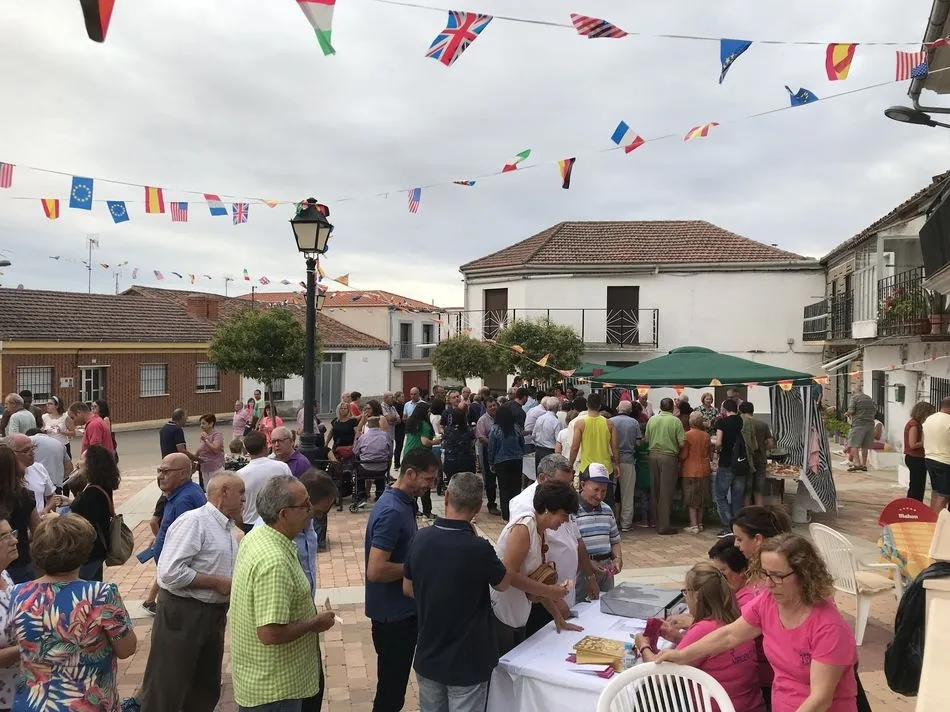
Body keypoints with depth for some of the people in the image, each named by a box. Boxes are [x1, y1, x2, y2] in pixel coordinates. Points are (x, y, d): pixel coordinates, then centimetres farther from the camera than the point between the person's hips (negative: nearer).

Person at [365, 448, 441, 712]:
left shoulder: (403, 502, 4)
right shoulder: (392, 511, -25)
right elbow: (376, 570, -30)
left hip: (402, 608, 9)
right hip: (393, 612, -9)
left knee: (394, 681, 22)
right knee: (391, 686, 6)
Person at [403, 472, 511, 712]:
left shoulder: (420, 539, -10)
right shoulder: (479, 548, -26)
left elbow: (408, 589, 5)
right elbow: (504, 584, -5)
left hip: (428, 656, 5)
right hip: (467, 661, -4)